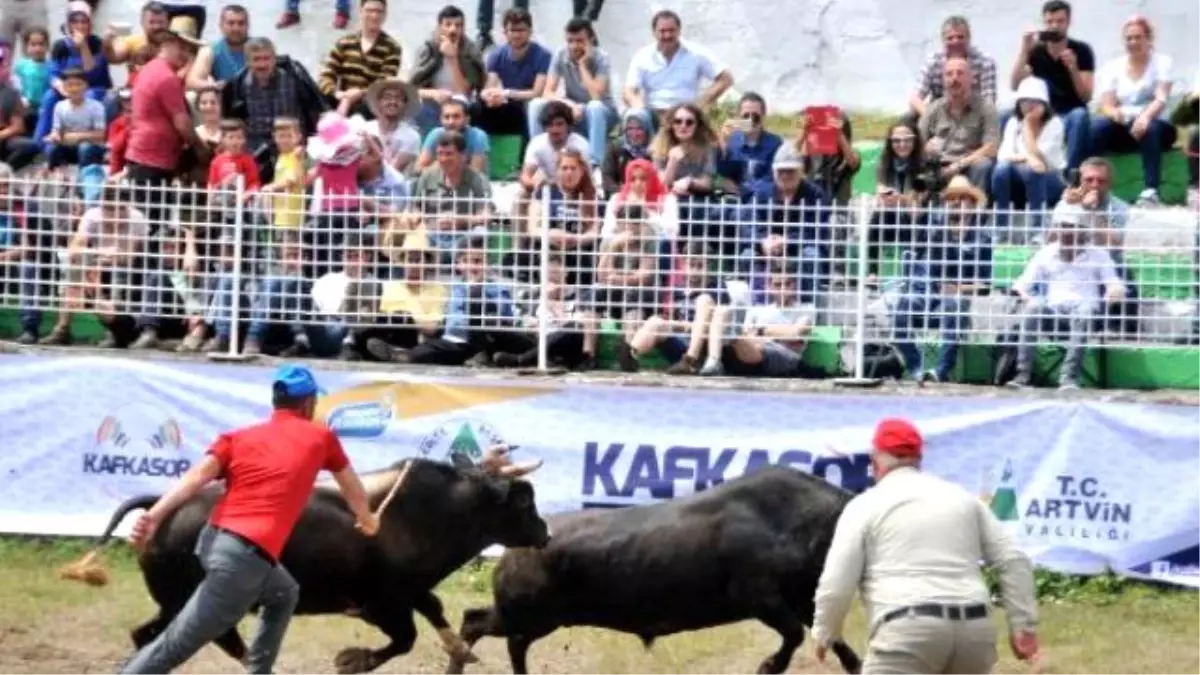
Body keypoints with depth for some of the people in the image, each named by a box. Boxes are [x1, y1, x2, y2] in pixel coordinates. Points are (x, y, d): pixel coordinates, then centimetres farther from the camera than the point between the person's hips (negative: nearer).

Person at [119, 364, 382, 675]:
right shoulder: (321, 437, 12)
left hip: (215, 540, 7)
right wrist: (367, 519, 49)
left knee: (284, 594, 31)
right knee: (174, 646, -6)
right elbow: (353, 488, 29)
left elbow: (198, 476, -2)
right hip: (245, 555, -7)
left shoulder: (238, 436, 17)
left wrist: (154, 517, -14)